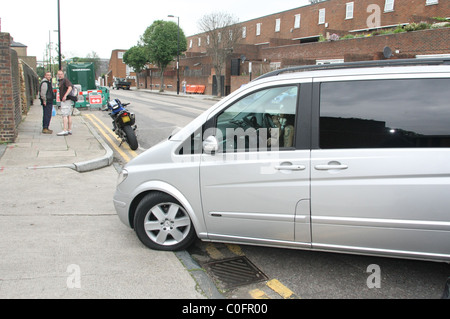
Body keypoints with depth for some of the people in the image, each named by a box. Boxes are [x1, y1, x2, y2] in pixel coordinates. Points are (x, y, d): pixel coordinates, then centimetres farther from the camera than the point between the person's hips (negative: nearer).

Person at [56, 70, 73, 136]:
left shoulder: (65, 80, -9)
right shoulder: (61, 81, 20)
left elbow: (70, 87, -23)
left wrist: (65, 96, -31)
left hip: (65, 100, -10)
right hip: (68, 100, 10)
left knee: (64, 115, -12)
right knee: (69, 115, 8)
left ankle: (65, 130, -14)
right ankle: (69, 130, 11)